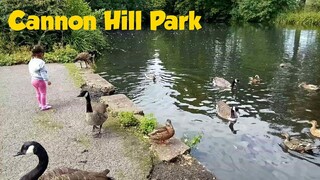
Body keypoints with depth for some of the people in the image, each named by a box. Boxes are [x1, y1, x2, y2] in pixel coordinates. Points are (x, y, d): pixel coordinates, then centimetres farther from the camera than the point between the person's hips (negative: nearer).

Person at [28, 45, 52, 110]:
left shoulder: (31, 61, 4)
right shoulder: (41, 62, -22)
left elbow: (30, 71, 13)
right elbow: (43, 73, -22)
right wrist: (47, 80, -18)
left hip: (33, 80, 9)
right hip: (40, 80, -9)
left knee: (38, 93, 22)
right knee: (43, 93, 4)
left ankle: (40, 104, 34)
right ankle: (43, 106, 10)